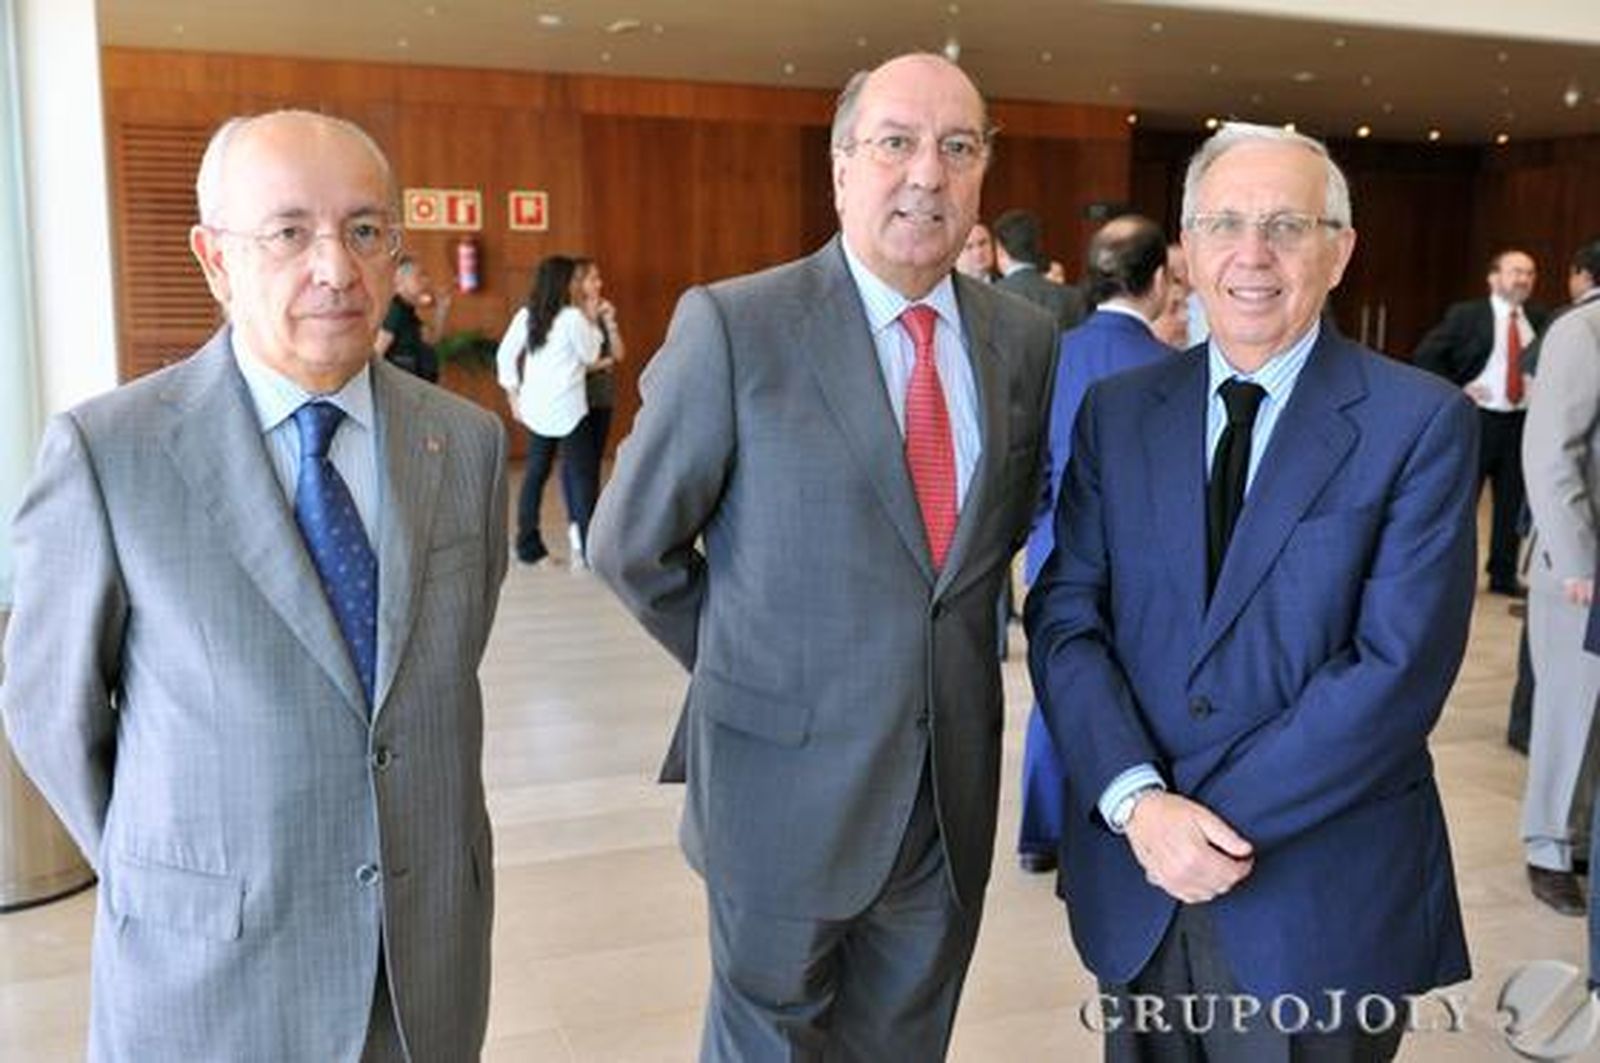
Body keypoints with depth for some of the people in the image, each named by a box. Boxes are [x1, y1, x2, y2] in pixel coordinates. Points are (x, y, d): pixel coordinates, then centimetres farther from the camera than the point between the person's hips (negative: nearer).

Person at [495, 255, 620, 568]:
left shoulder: (526, 315, 4)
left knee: (535, 473, 12)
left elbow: (505, 356, 6)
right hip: (568, 407, -6)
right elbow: (590, 357, -1)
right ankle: (588, 548, 4)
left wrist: (513, 394, 13)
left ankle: (528, 545, 16)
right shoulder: (574, 318, -12)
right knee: (582, 474, 3)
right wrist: (592, 321, 8)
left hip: (535, 407, 6)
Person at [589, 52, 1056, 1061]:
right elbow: (631, 546, -6)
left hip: (957, 785, 4)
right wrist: (745, 663, 2)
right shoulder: (733, 325, -14)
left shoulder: (1026, 338, 0)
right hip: (788, 776, -3)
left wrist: (955, 642, 8)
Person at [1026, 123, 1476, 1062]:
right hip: (1134, 876, 3)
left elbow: (1399, 665, -14)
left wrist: (1217, 816, -16)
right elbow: (1065, 617, -2)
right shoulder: (1118, 411, 3)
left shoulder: (1422, 422, -7)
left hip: (1323, 898, -3)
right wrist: (1138, 802, -16)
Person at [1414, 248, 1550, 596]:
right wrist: (1456, 389, -10)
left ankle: (1503, 575, 20)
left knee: (1512, 502, 9)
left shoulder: (1539, 319, 8)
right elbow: (1426, 354, -7)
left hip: (1522, 420, 4)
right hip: (1478, 417, -4)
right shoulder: (1465, 315, -5)